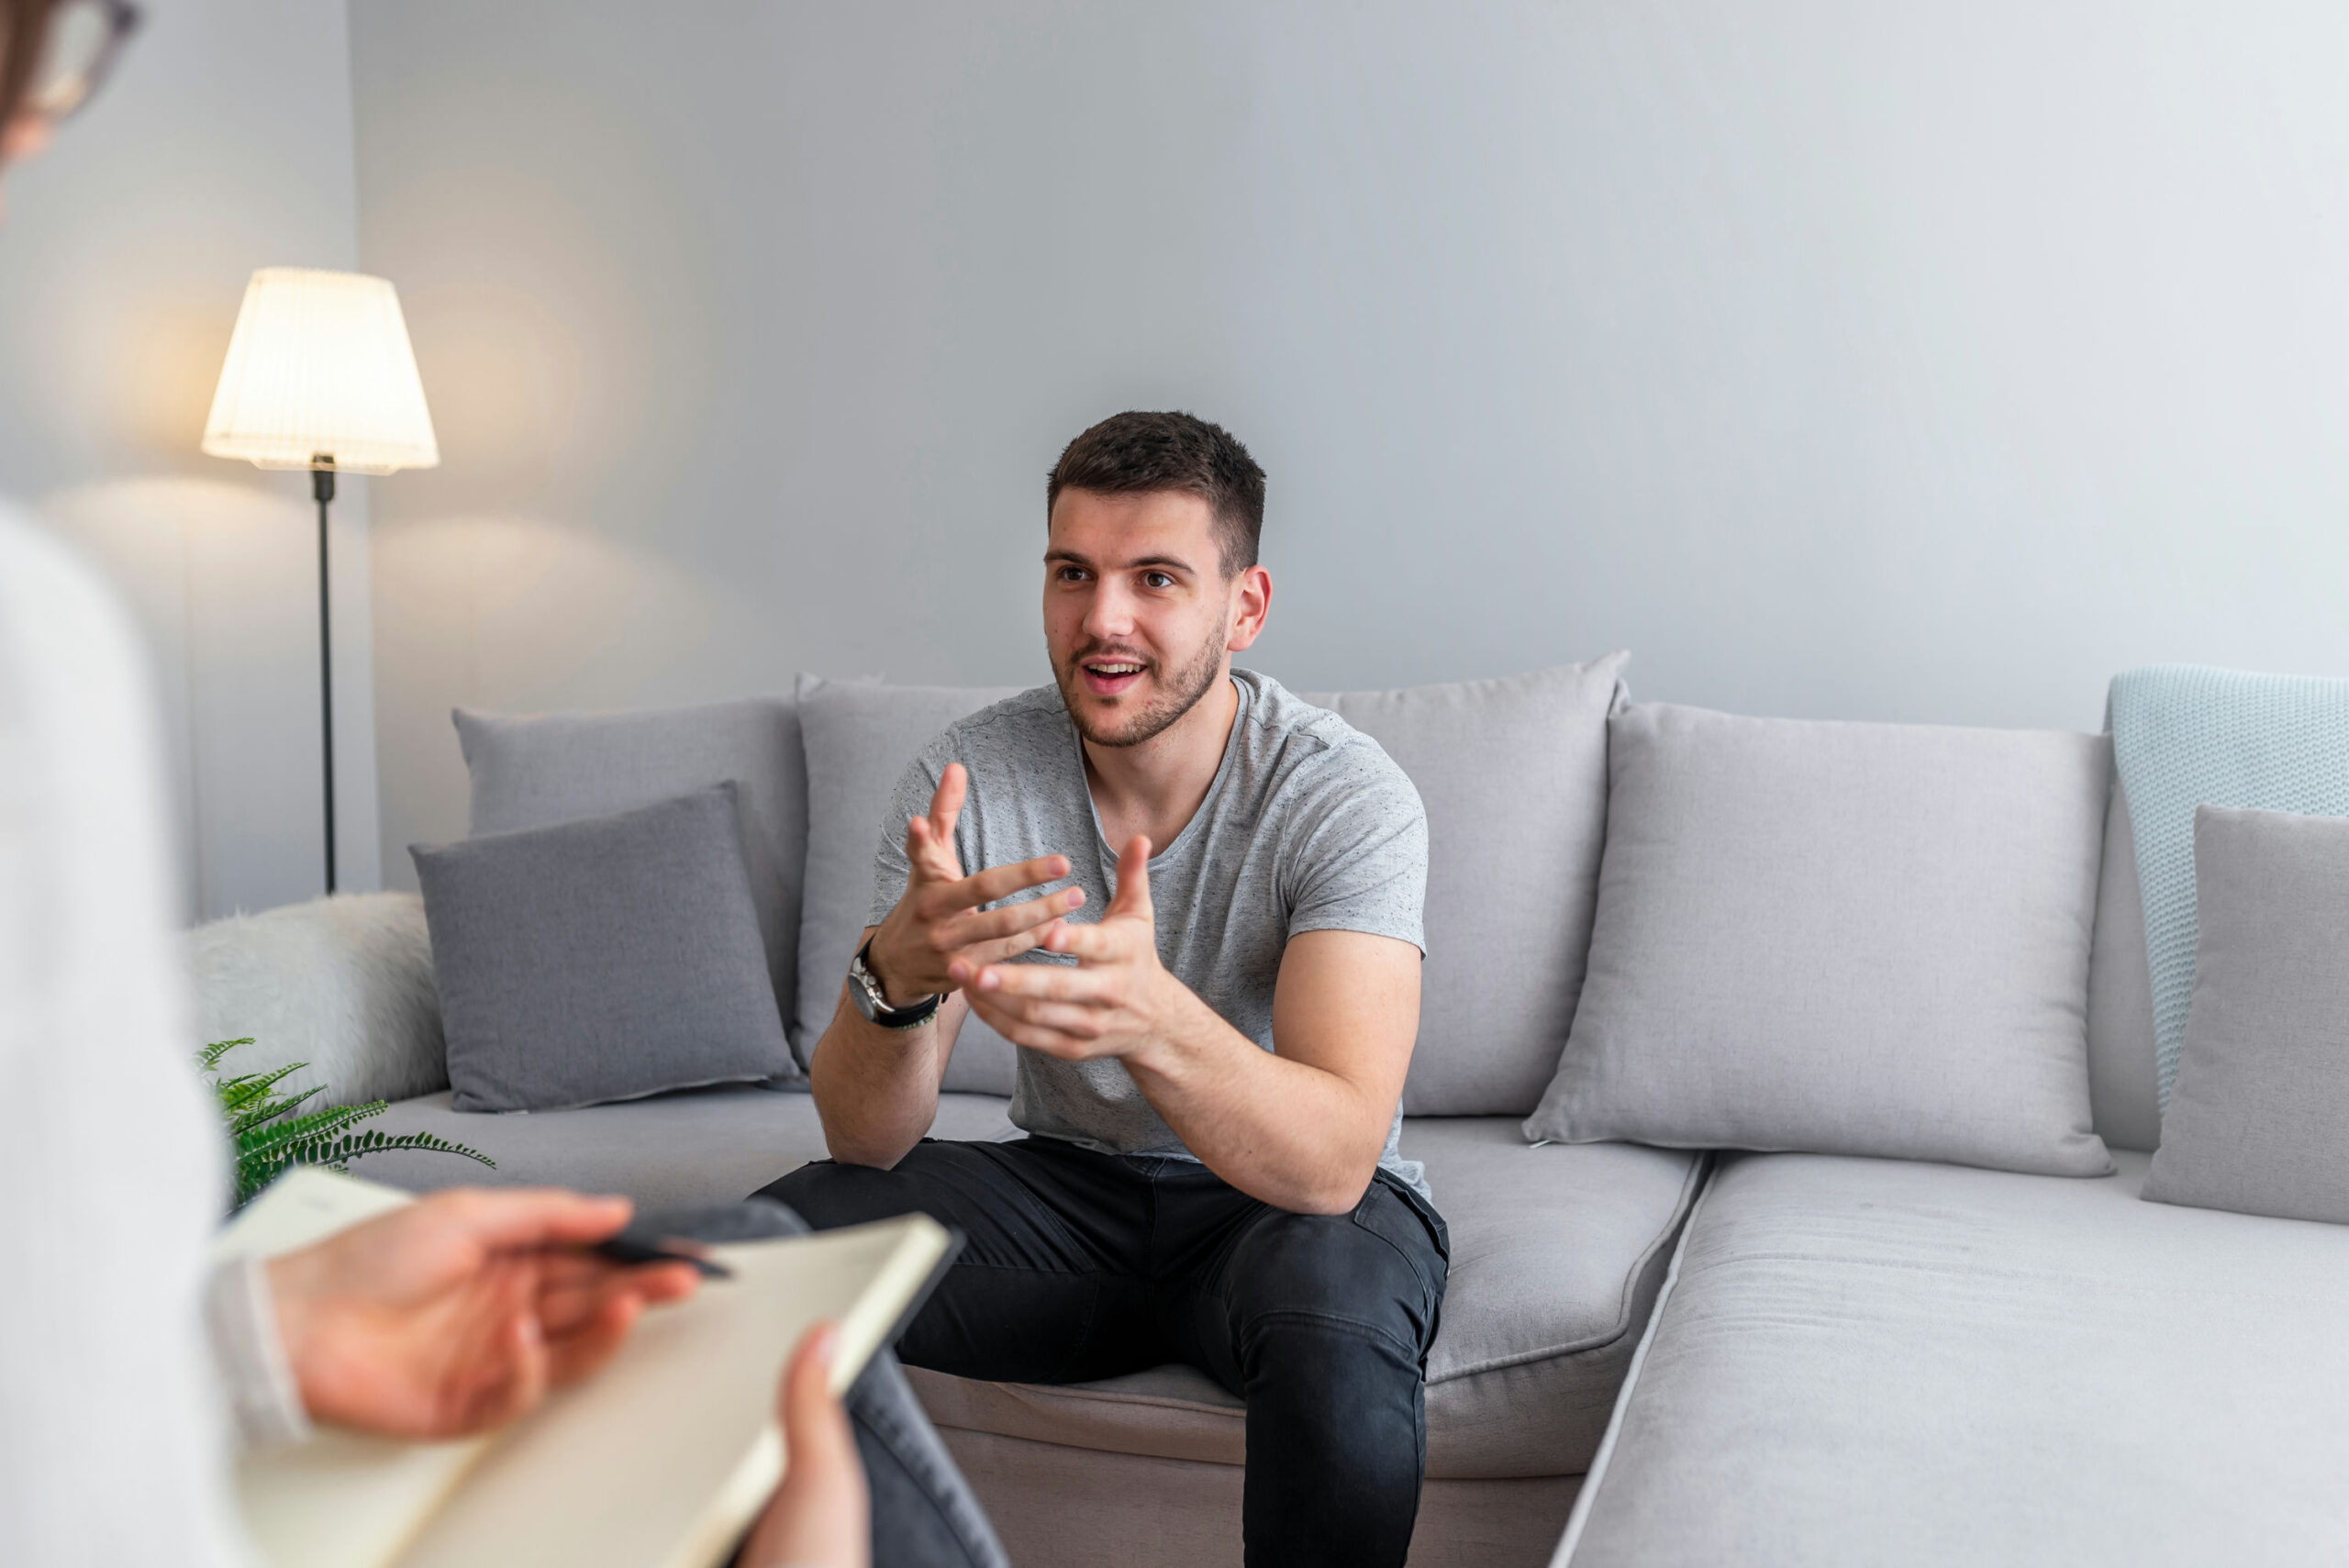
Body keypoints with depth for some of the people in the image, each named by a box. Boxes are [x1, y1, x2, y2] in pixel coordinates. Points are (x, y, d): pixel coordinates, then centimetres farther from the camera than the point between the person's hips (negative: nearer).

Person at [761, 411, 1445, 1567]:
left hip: (1289, 1201, -3)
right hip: (1066, 1187, 3)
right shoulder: (967, 777, -12)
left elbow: (1334, 1160, -33)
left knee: (1337, 1317, -37)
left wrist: (1151, 1017, -53)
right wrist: (897, 975, -40)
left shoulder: (1344, 797, -21)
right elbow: (865, 1139, -17)